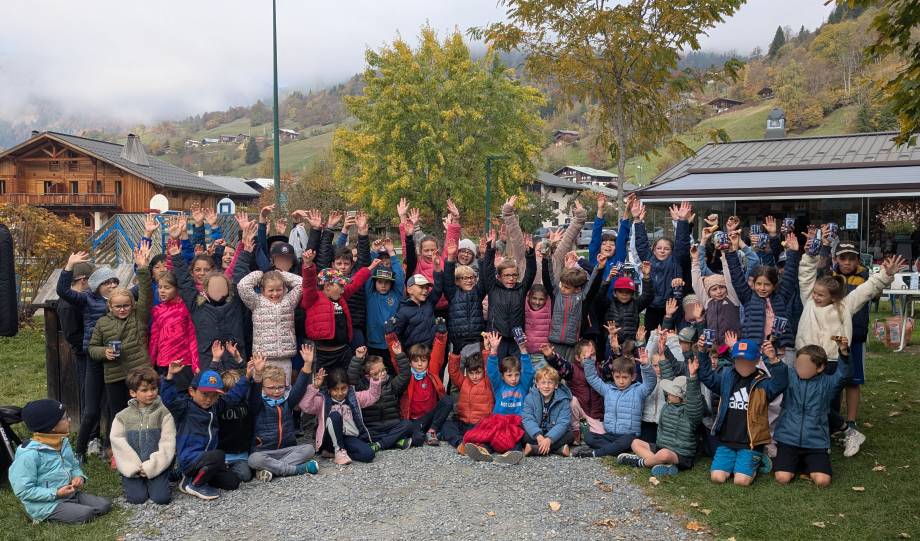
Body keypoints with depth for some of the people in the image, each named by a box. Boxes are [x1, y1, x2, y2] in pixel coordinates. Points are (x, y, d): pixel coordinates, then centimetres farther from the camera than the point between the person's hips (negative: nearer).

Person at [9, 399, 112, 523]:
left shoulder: (63, 442, 6)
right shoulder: (29, 454, -20)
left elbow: (75, 466, 19)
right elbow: (23, 491, -19)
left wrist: (79, 477, -4)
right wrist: (56, 494, -23)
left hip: (71, 494, 8)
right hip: (46, 504, -8)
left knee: (105, 505, -7)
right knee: (86, 514, -24)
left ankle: (62, 515, 6)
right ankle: (50, 518, -1)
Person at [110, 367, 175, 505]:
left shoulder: (164, 413, -3)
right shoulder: (122, 416, 3)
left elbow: (167, 443, -8)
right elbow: (118, 443, -3)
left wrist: (150, 467, -15)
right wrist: (135, 468, -12)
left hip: (155, 466, -1)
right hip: (132, 467, 1)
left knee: (162, 497, -15)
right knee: (137, 497, -14)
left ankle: (151, 482, 17)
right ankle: (130, 482, 19)